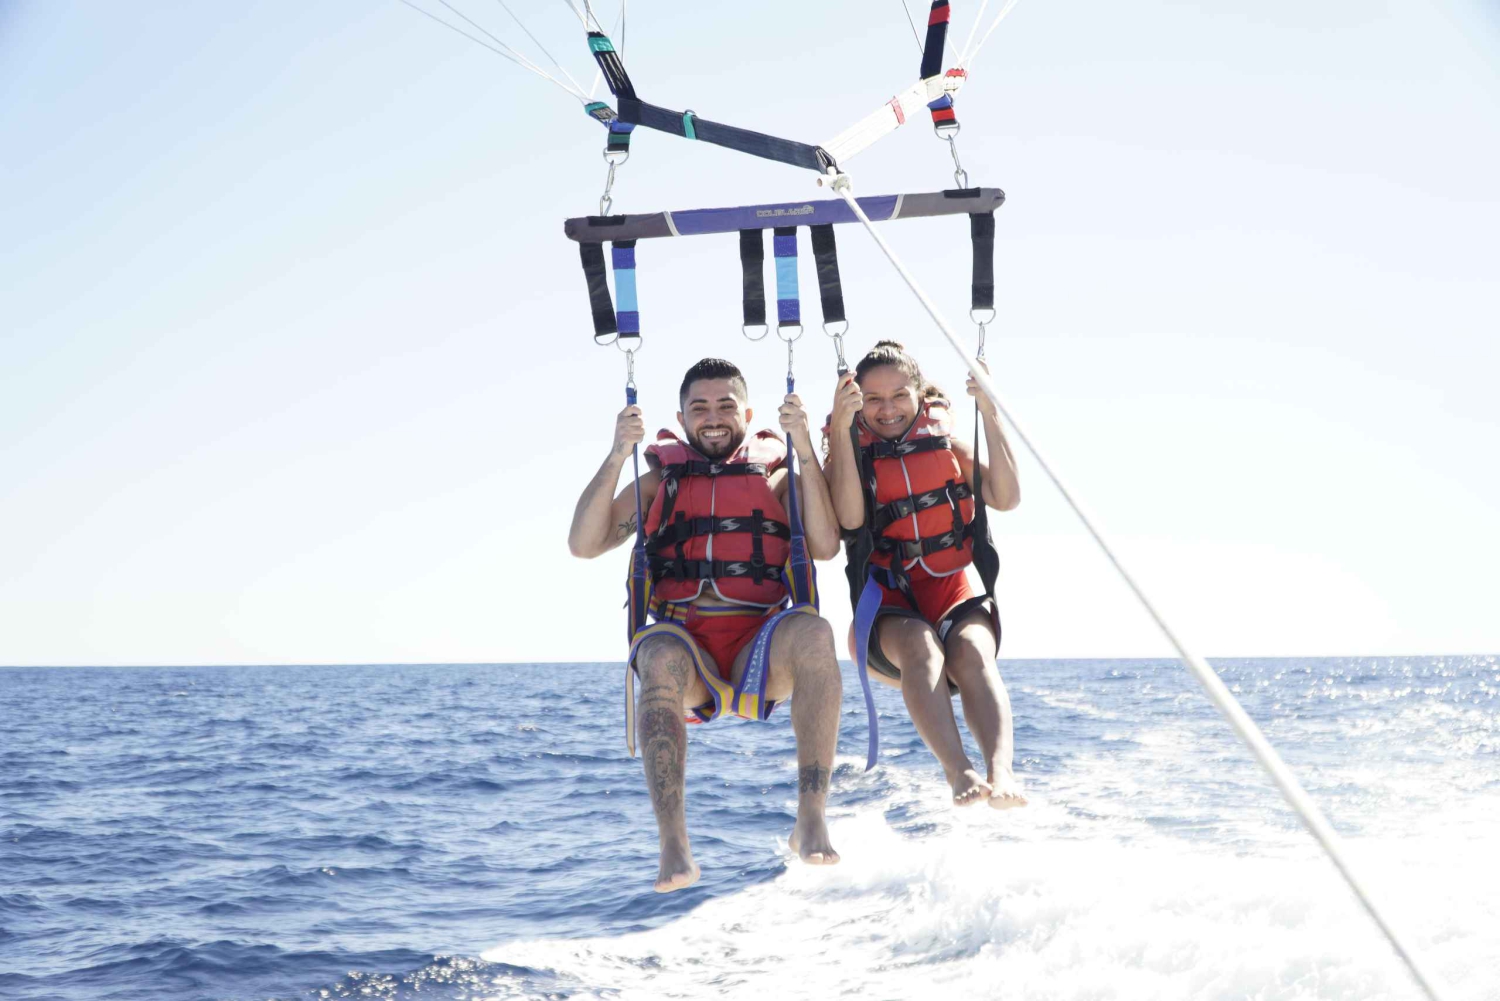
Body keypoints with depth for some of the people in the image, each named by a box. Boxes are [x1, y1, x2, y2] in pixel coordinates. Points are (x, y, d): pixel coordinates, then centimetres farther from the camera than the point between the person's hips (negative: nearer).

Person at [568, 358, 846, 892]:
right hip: (686, 647, 0)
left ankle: (811, 823, -32)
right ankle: (674, 845, -43)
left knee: (813, 633, -33)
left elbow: (825, 545, 1)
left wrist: (805, 450, -3)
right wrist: (618, 454, -2)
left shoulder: (777, 478, 20)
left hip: (761, 655, 0)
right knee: (661, 655, -36)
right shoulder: (659, 483, 20)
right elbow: (584, 544, 6)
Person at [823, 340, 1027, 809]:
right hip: (889, 609, -1)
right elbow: (850, 517, -14)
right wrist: (841, 428, -16)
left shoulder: (946, 441, 13)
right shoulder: (850, 449, 8)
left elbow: (1007, 497, -3)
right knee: (919, 644, -36)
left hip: (953, 594, 2)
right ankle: (959, 772, -54)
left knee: (972, 650, -33)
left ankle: (1001, 771, -55)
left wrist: (989, 413, -7)